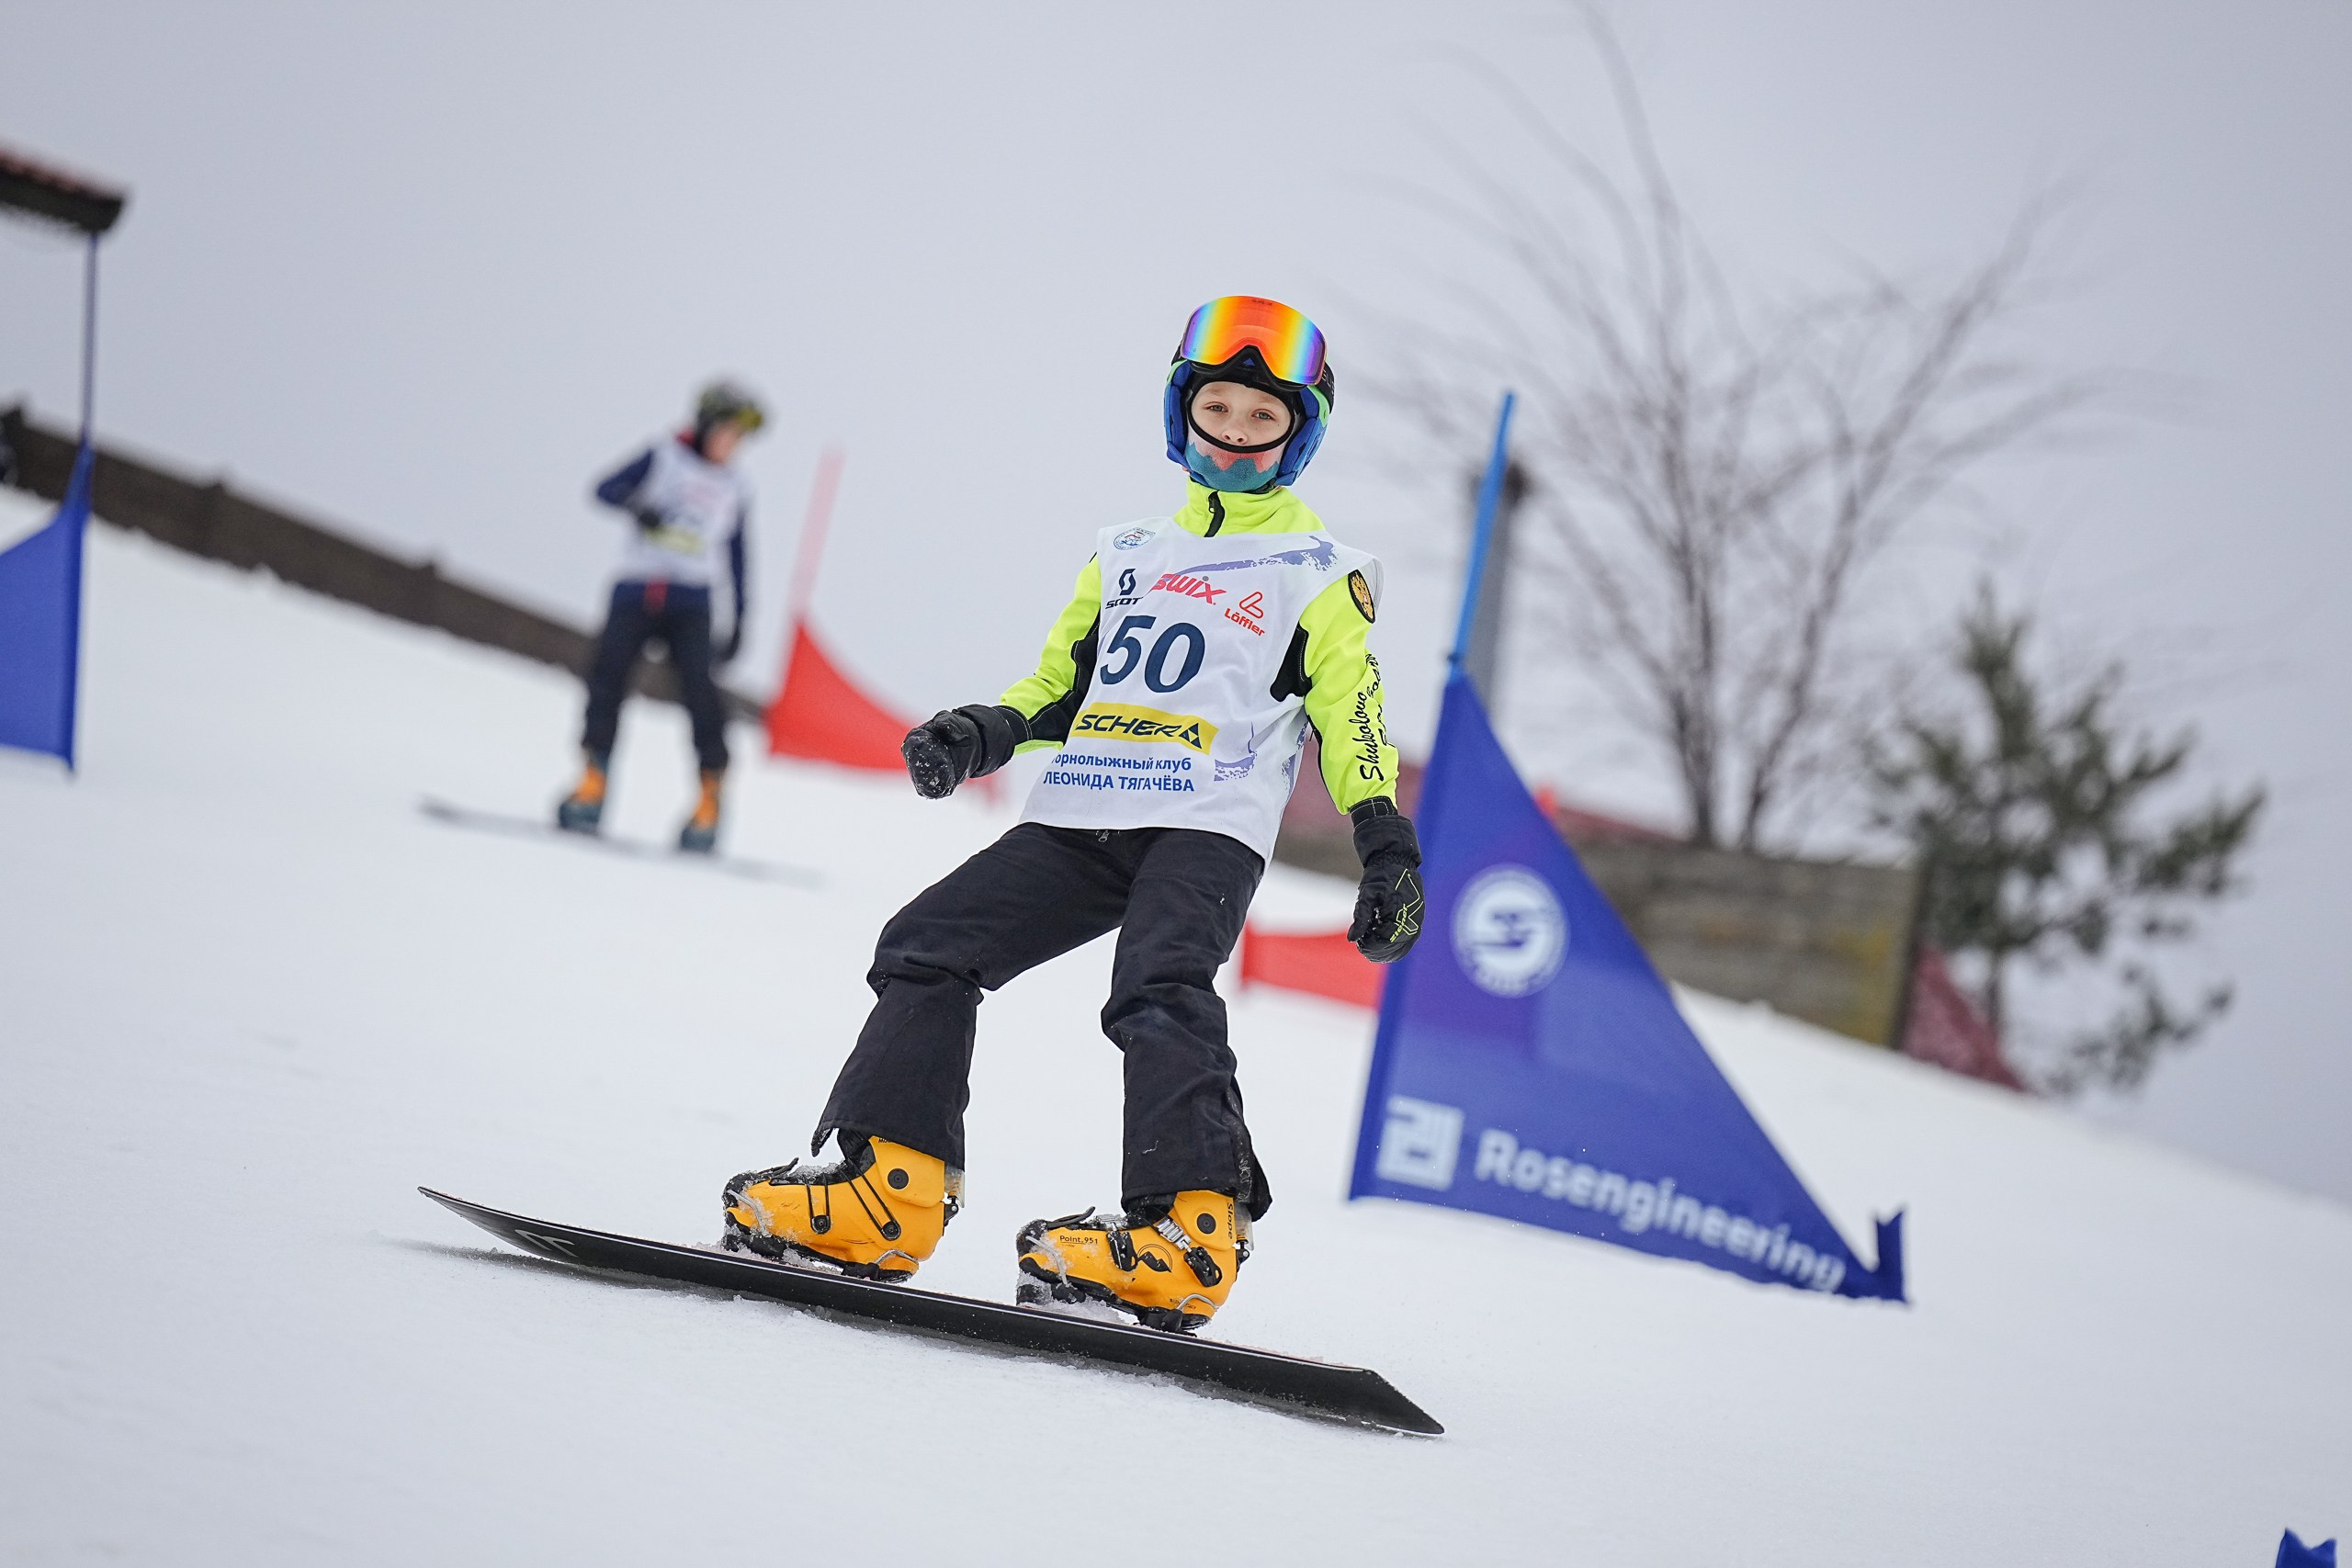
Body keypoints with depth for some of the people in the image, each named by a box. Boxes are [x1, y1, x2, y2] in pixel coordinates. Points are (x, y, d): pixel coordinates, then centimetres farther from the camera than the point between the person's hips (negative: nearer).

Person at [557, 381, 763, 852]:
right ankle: (593, 781, -7)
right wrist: (639, 505, -22)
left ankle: (710, 796, -12)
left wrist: (740, 622, 14)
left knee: (699, 688, -16)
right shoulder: (664, 456, 8)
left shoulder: (734, 490, 16)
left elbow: (737, 562, 21)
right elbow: (607, 487, -2)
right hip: (635, 594, -1)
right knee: (607, 676, -13)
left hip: (690, 604, 1)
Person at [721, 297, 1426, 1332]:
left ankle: (1187, 1230, -37)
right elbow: (1059, 684, 27)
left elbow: (1352, 721, 7)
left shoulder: (1319, 576, 13)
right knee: (927, 948, -6)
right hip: (1077, 819, 6)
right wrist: (984, 734, 6)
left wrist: (1387, 847, -6)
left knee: (1159, 995, -30)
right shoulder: (1127, 558, 26)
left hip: (1209, 830, -6)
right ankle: (887, 1185, -7)